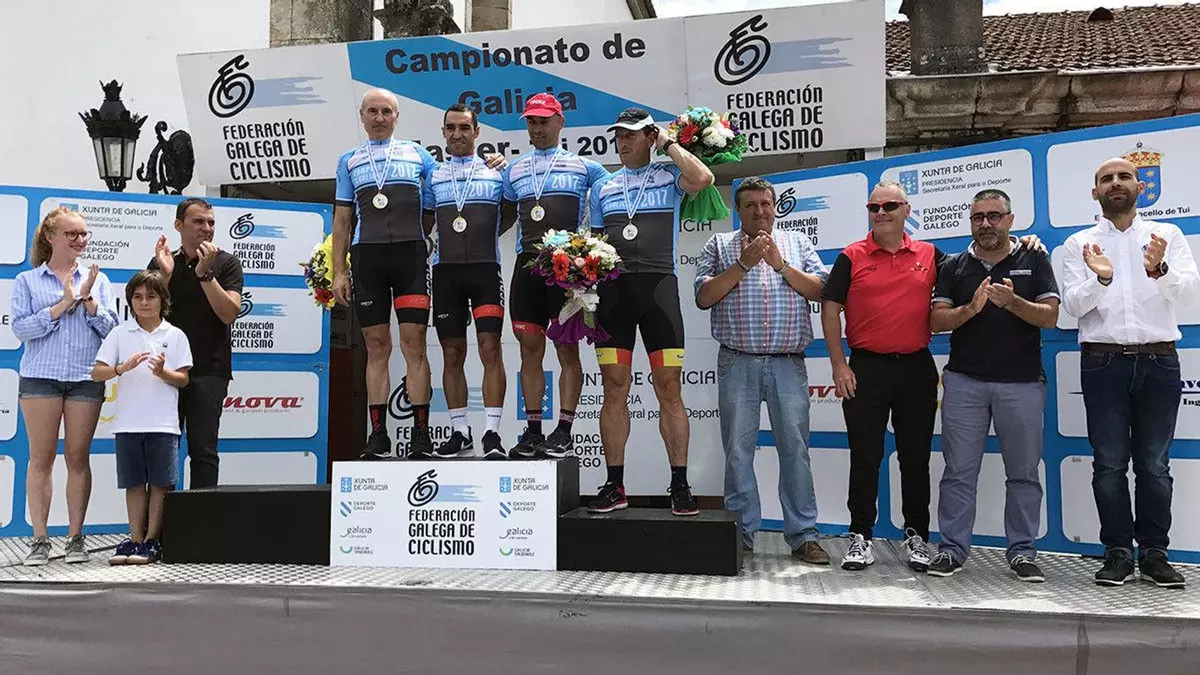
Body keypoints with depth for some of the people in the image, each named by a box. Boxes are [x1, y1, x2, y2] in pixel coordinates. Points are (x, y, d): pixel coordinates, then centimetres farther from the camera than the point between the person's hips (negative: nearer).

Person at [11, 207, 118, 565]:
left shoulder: (98, 279, 13)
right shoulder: (26, 281, 8)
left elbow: (111, 328, 5)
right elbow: (21, 328, -4)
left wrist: (87, 300, -8)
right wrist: (64, 304, -10)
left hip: (86, 378, 1)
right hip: (41, 376, -1)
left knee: (78, 458, 3)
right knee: (41, 457, 0)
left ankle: (76, 537, 10)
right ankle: (39, 540, 7)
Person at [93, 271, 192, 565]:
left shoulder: (175, 335, 4)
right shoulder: (119, 334, 6)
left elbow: (183, 379, 2)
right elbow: (97, 373, 0)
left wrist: (163, 372, -18)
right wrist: (124, 367, -18)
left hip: (163, 423, -1)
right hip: (128, 422, 1)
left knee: (160, 483, -1)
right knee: (134, 483, 7)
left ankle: (152, 541, 7)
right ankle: (135, 538, 14)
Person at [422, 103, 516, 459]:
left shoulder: (496, 171, 9)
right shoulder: (433, 175, 14)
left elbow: (510, 213, 18)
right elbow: (425, 222, 18)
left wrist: (485, 238, 9)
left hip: (485, 268, -2)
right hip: (445, 270, 2)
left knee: (490, 349, -9)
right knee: (452, 353, 5)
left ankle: (492, 432, -7)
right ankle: (460, 431, 13)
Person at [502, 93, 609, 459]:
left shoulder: (582, 165, 11)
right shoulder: (513, 170, 19)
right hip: (527, 263, 3)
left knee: (567, 348, -3)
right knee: (530, 348, 3)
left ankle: (564, 430, 0)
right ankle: (533, 430, 10)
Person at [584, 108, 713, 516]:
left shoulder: (669, 176, 10)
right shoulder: (602, 187, 21)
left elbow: (703, 179, -12)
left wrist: (669, 144, 1)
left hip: (658, 285, -3)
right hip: (612, 289, 3)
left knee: (669, 389, -4)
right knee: (614, 390, 2)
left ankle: (680, 486, 2)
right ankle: (615, 486, 9)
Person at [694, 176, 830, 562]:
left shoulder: (797, 243, 17)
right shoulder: (719, 246, 12)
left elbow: (818, 289, 4)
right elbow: (703, 296, -1)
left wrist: (781, 265, -8)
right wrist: (744, 263, -9)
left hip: (788, 364, 1)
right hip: (737, 364, -1)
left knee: (795, 448, 1)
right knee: (738, 450, 2)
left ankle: (803, 535, 8)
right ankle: (741, 535, 12)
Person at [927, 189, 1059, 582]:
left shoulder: (1034, 260, 7)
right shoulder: (954, 266, 9)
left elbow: (1050, 316, -2)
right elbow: (936, 321, 1)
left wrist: (1012, 302, -19)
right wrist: (971, 308, -17)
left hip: (1022, 383, 0)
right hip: (964, 381, 1)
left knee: (1024, 473, 5)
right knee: (959, 471, 2)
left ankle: (1022, 552, 15)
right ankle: (953, 549, 9)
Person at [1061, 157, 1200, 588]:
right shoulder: (1079, 244, 7)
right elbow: (1073, 305, -2)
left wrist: (1159, 270, -26)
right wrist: (1100, 278, -22)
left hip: (1159, 360, 0)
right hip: (1103, 361, 0)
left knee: (1155, 464, 5)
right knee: (1110, 463, 2)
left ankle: (1154, 553, 14)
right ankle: (1118, 552, 10)